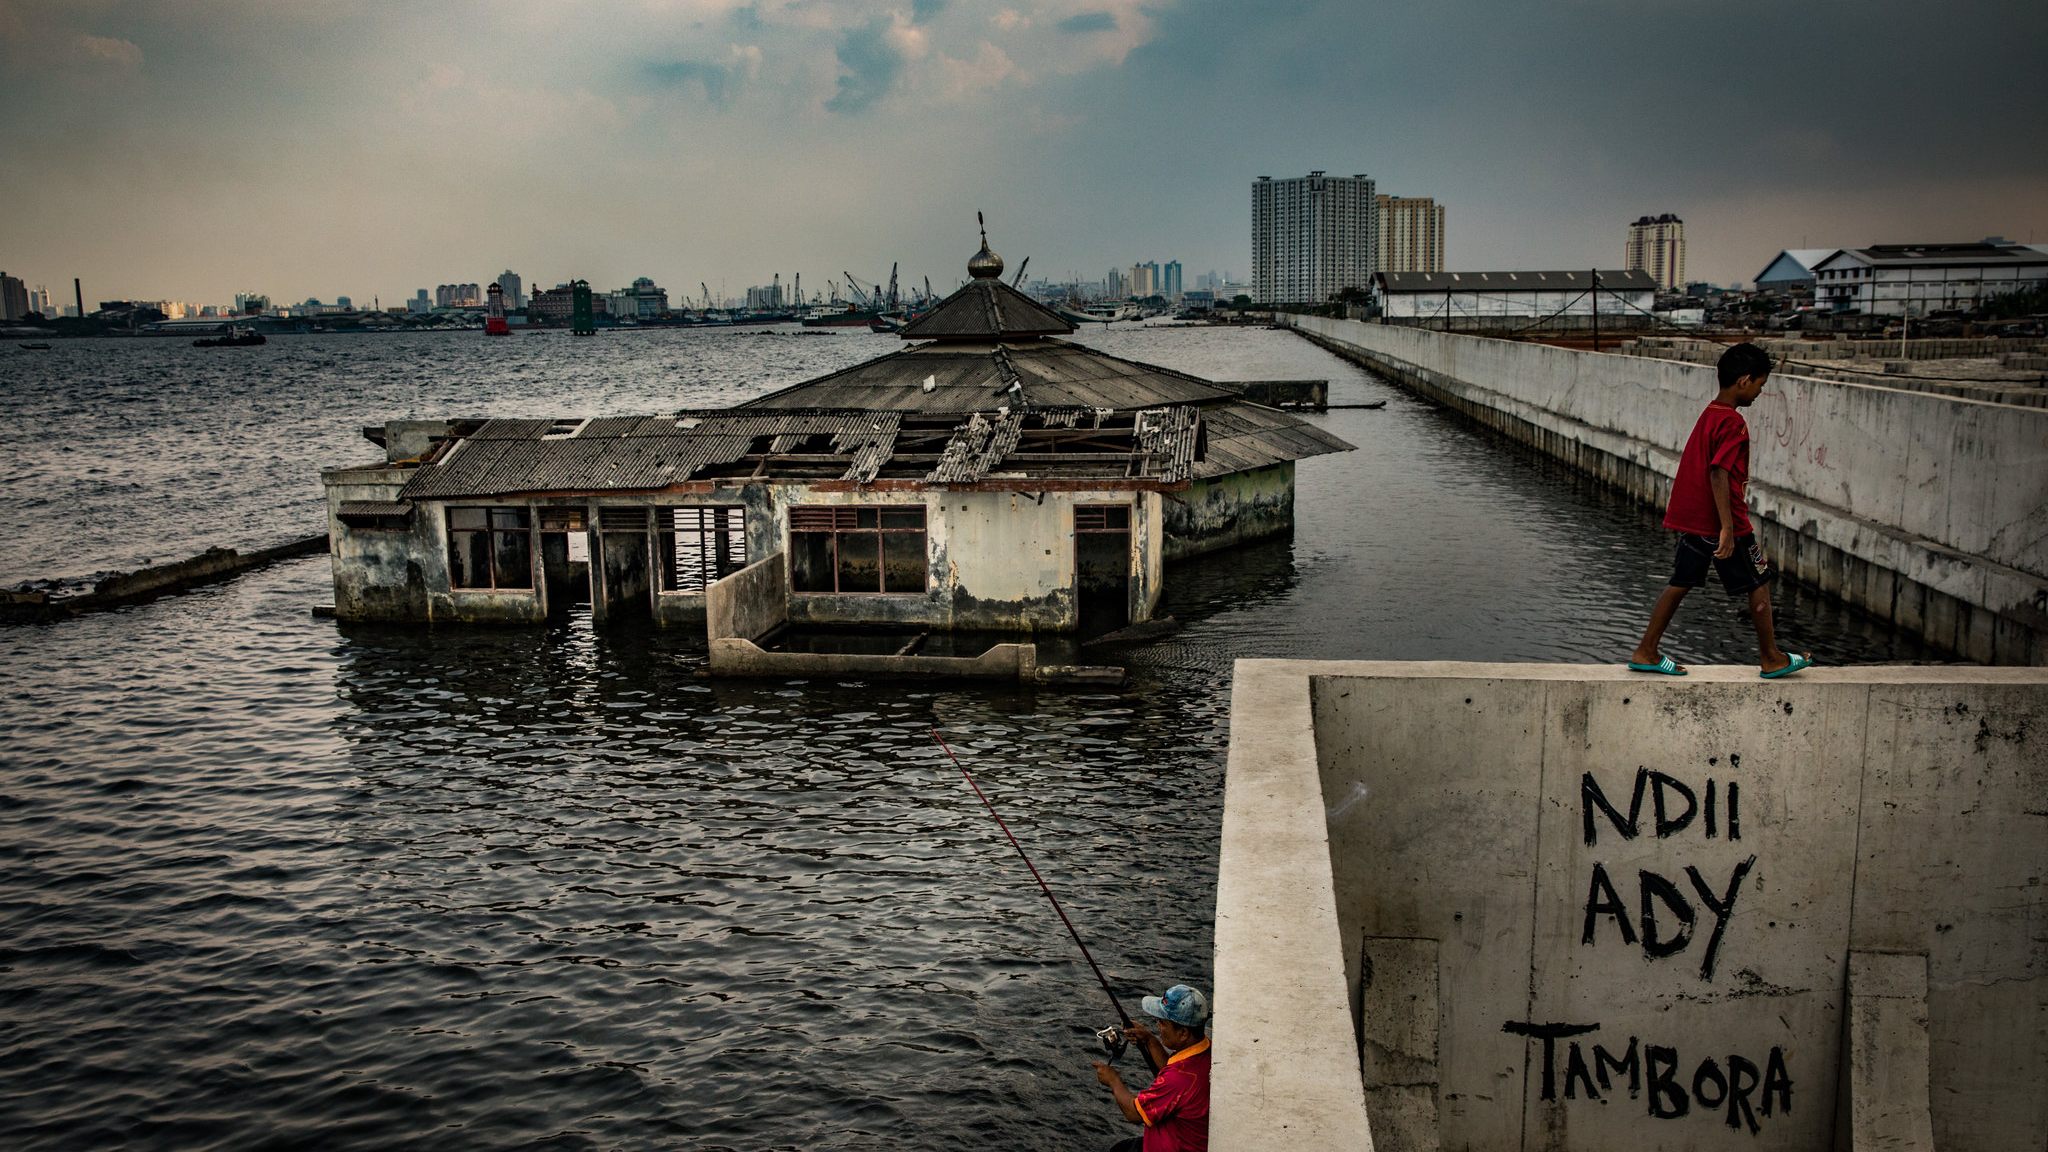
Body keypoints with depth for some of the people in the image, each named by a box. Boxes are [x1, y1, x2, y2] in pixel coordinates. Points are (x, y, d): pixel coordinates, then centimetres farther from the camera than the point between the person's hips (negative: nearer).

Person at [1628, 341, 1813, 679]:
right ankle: (1772, 659, 16)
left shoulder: (1709, 414, 12)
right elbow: (1718, 474, -24)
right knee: (1759, 583, 6)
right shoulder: (1732, 422, -17)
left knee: (1681, 583, 12)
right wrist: (1728, 529, -26)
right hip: (1720, 523, -9)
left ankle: (1646, 652, 12)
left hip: (1691, 519, 9)